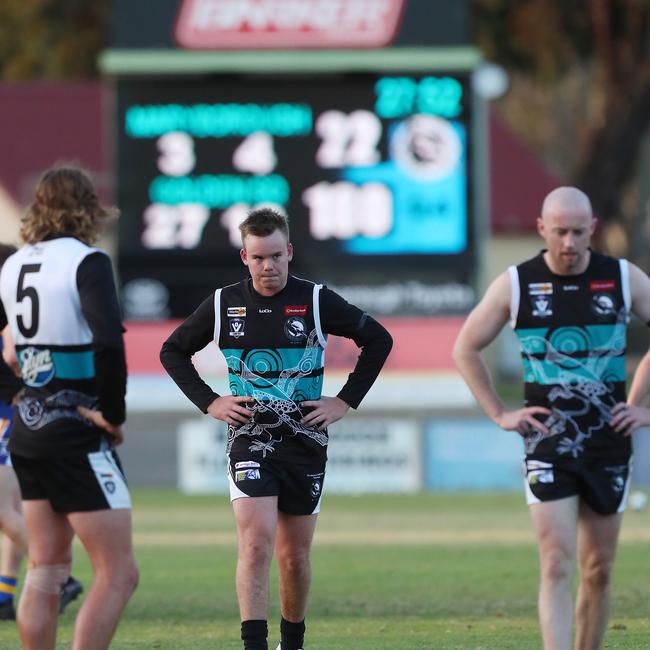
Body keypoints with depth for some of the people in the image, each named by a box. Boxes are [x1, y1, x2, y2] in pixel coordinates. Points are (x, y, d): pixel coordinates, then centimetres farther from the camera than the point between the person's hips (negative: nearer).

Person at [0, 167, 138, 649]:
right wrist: (114, 414, -14)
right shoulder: (86, 262, -13)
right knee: (118, 574, -5)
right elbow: (108, 342, -26)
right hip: (76, 436, -8)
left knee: (45, 572, 13)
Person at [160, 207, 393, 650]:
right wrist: (209, 402, 2)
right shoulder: (224, 304, 0)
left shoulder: (317, 301, -3)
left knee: (295, 557, 8)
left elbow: (378, 340, 7)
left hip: (305, 442, 1)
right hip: (250, 442, -1)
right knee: (255, 543, -18)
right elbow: (173, 351, 14)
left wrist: (345, 402, 1)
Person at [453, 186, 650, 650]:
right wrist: (500, 414, 2)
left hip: (609, 443, 2)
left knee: (599, 571, 8)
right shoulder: (516, 284, -2)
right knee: (557, 567, -13)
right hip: (548, 447, -2)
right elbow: (466, 348, 9)